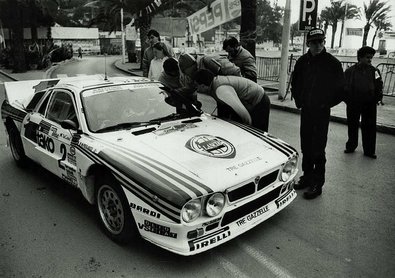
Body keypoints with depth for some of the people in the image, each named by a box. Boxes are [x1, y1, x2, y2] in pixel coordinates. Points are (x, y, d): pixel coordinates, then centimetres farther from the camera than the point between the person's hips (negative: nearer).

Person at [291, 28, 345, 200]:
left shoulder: (332, 63, -7)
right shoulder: (302, 61, 5)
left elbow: (340, 89, -3)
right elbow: (295, 83, 18)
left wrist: (327, 104, -5)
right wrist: (299, 101, 11)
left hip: (321, 112, -5)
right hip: (305, 110, 5)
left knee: (318, 148, -3)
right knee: (305, 146, 13)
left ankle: (317, 184, 7)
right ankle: (307, 176, 28)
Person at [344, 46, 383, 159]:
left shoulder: (374, 71, 4)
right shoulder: (350, 71, -1)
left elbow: (379, 87, 7)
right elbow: (345, 86, 0)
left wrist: (377, 98, -4)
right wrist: (347, 99, -7)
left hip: (369, 104, 1)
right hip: (353, 104, -1)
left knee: (369, 127, 5)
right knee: (352, 125, 11)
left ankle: (369, 150, 15)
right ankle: (351, 146, 27)